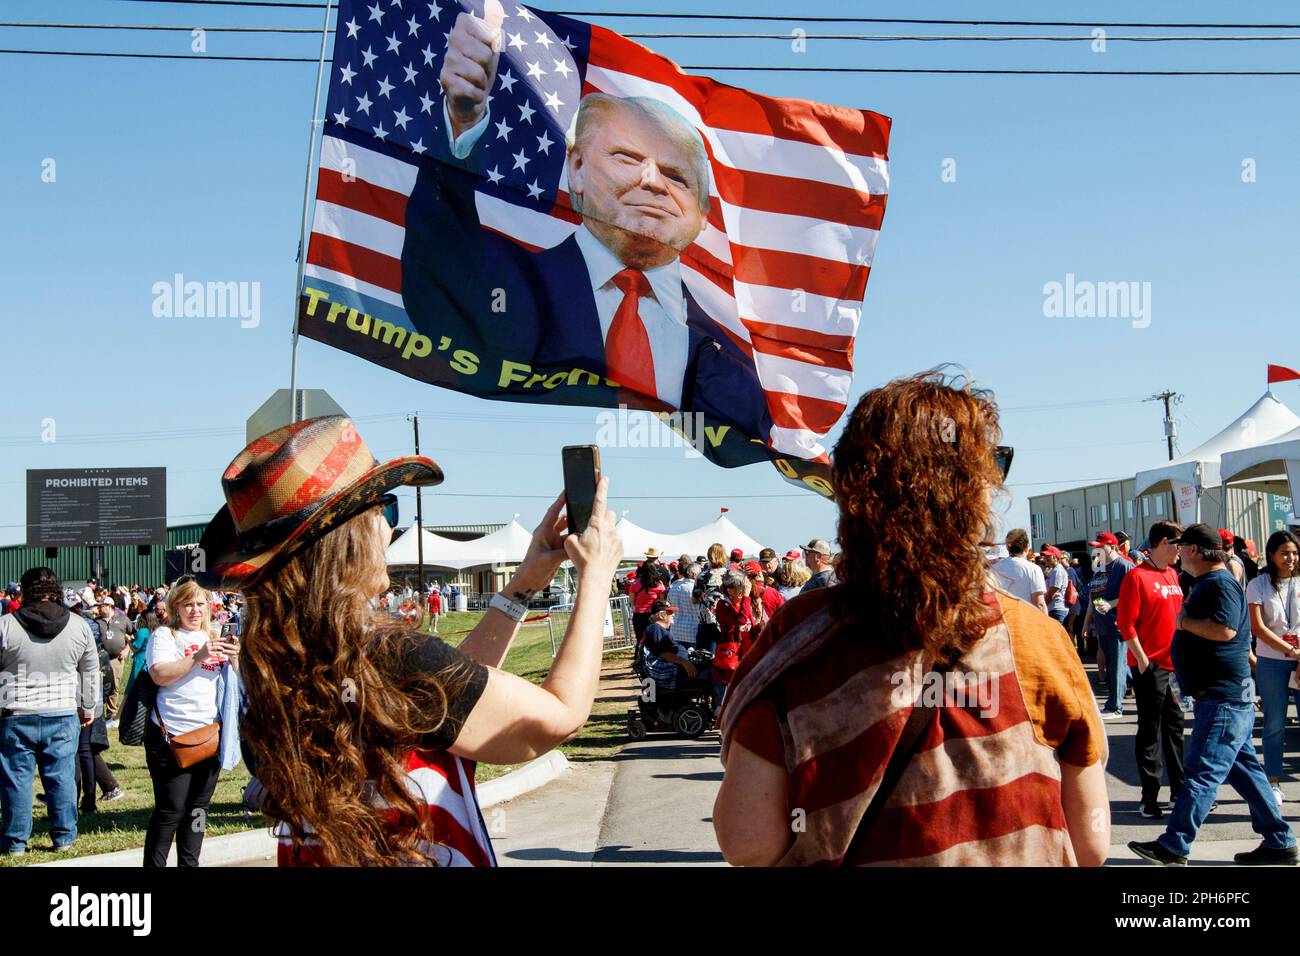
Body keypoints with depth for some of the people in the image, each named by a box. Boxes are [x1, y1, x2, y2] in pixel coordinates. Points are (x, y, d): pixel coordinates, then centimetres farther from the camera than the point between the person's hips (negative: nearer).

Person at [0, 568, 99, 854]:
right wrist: (88, 708, 22)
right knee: (62, 777, 9)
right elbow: (90, 672, 11)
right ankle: (64, 836, 17)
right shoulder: (79, 625, 1)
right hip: (63, 715, 2)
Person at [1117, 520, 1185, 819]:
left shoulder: (1172, 575, 12)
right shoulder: (1137, 576, -11)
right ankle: (1149, 797, 5)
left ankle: (1180, 791, 24)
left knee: (1175, 727, 14)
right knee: (1150, 730, -1)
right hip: (1150, 666, -7)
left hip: (1174, 663, 7)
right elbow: (1126, 623, -15)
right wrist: (1142, 660, -17)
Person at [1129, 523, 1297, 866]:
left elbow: (1224, 629, -30)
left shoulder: (1221, 583, -16)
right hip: (1223, 695, 11)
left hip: (1223, 698, -11)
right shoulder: (1208, 583, 16)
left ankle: (1173, 846, -8)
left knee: (1201, 772, -9)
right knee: (1244, 768, 14)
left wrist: (1184, 621, -17)